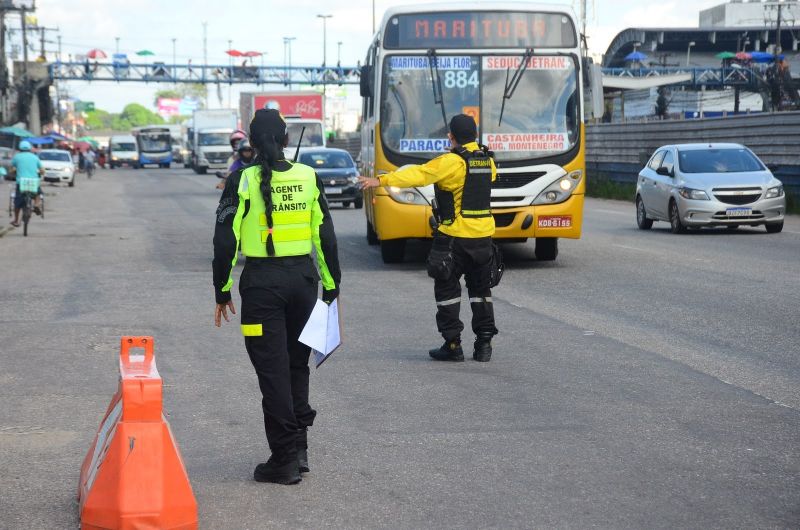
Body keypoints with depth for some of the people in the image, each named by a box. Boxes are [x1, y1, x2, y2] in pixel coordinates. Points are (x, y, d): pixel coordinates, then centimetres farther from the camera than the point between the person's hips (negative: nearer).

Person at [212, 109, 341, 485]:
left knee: (272, 369, 2)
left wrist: (222, 292, 2)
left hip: (261, 283, -3)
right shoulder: (309, 178, 2)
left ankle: (285, 459, 3)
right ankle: (299, 448, 20)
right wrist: (331, 285, 11)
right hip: (303, 277, 3)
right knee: (297, 363, 18)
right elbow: (326, 237, 3)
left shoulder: (243, 181, -7)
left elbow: (226, 241, -7)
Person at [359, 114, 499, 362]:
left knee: (447, 288, 5)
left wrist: (381, 180, -27)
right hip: (483, 234, 6)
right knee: (480, 288, 14)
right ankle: (484, 343, 12)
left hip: (455, 234, -6)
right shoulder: (488, 160, 8)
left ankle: (453, 344, 3)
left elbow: (419, 174, -23)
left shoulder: (451, 161, -13)